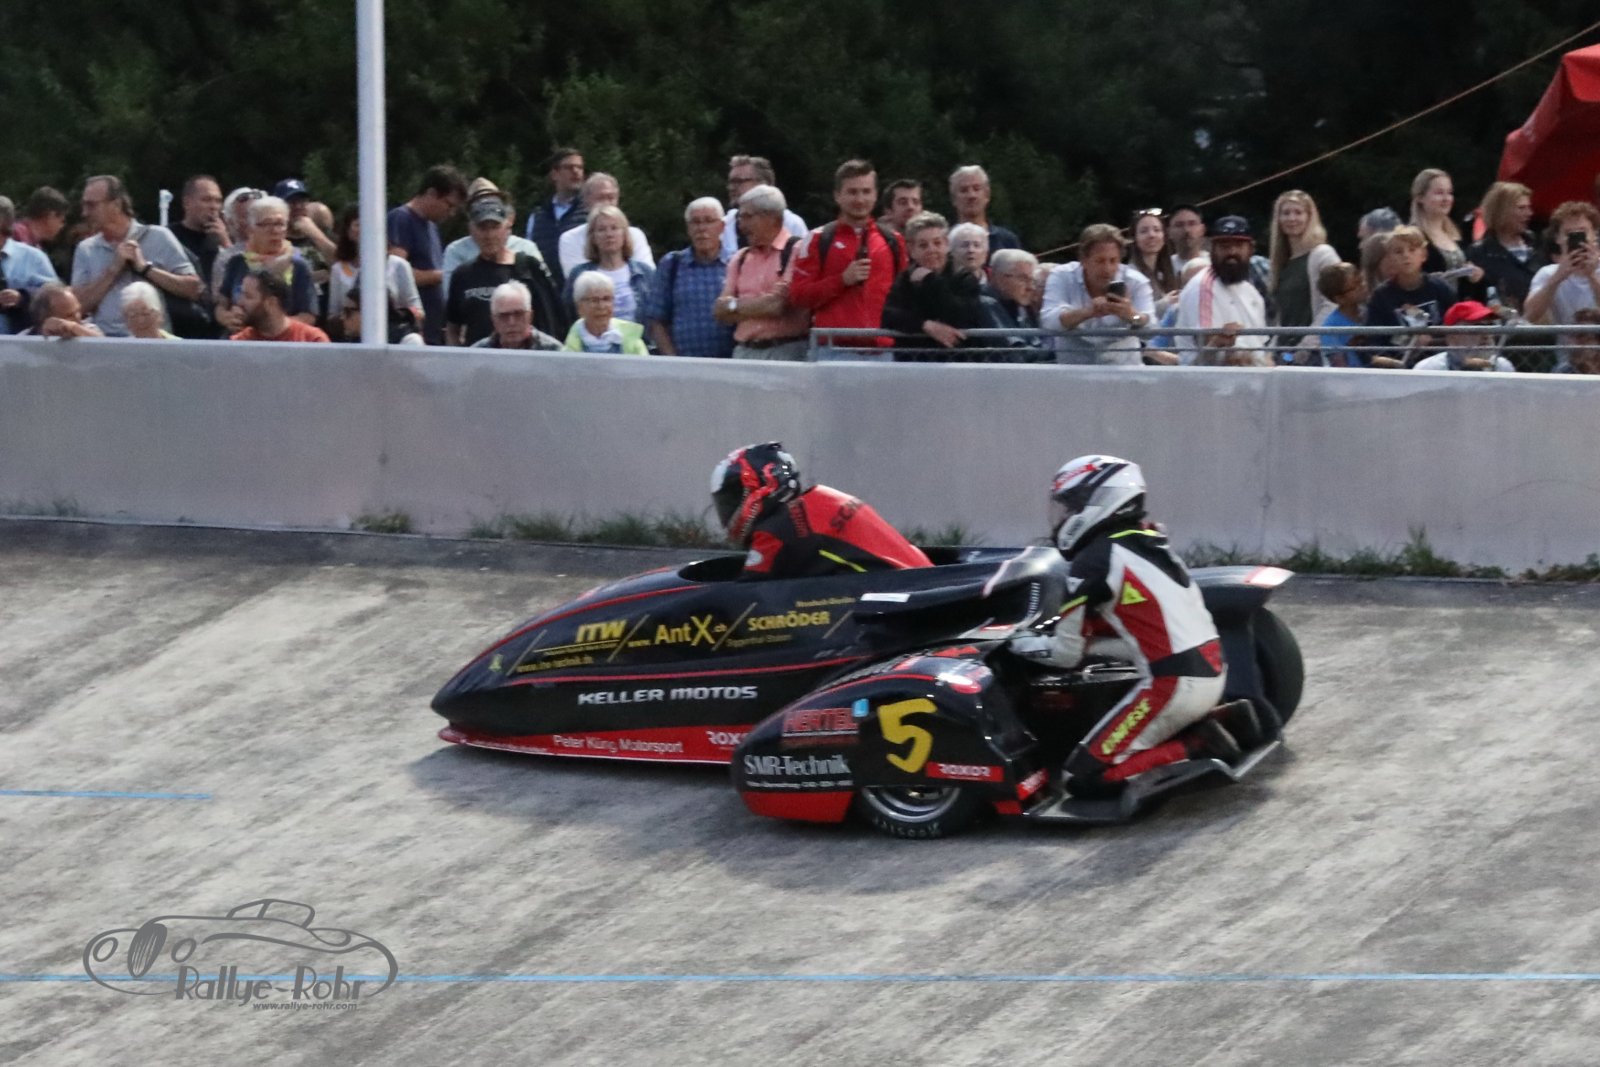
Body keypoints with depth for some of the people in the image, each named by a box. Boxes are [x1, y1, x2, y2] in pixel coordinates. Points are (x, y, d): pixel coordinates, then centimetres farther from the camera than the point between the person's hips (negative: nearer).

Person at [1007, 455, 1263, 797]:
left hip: (1172, 684, -9)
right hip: (1210, 674, 9)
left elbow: (1067, 653, -2)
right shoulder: (1149, 544, 16)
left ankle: (1198, 748, -13)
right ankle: (1229, 722, 10)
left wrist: (1017, 643, 17)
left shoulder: (1093, 561, -9)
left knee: (1084, 777, -6)